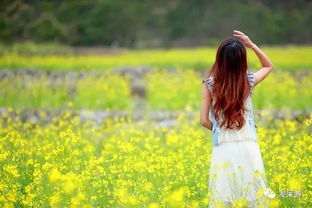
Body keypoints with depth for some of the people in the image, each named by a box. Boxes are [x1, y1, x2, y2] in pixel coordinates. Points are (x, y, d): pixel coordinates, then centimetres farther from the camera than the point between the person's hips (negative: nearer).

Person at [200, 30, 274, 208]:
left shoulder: (210, 84, -5)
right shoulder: (249, 81, -2)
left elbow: (204, 121, -2)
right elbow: (269, 66, 20)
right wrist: (251, 44, 10)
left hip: (223, 148, -1)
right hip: (249, 147, 1)